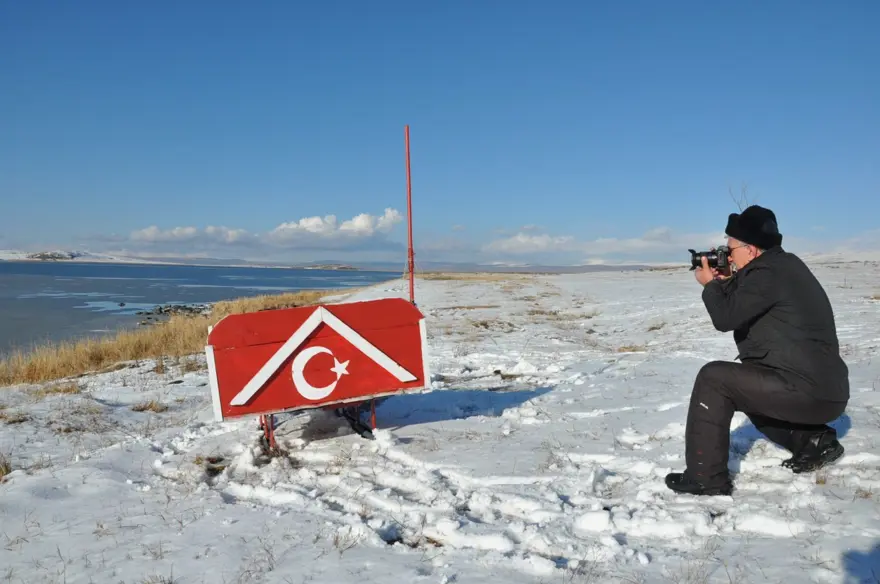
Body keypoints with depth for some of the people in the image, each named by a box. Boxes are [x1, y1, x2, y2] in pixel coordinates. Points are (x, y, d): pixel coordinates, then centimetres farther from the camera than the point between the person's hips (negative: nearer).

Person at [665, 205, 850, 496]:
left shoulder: (768, 273, -17)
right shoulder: (783, 265, 14)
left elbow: (726, 318, -18)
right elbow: (739, 310, 23)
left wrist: (710, 284, -2)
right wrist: (725, 283, 11)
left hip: (807, 392, -11)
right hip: (824, 390, 11)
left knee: (713, 379, -14)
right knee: (747, 387, 31)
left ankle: (705, 477, -10)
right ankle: (814, 440, 17)